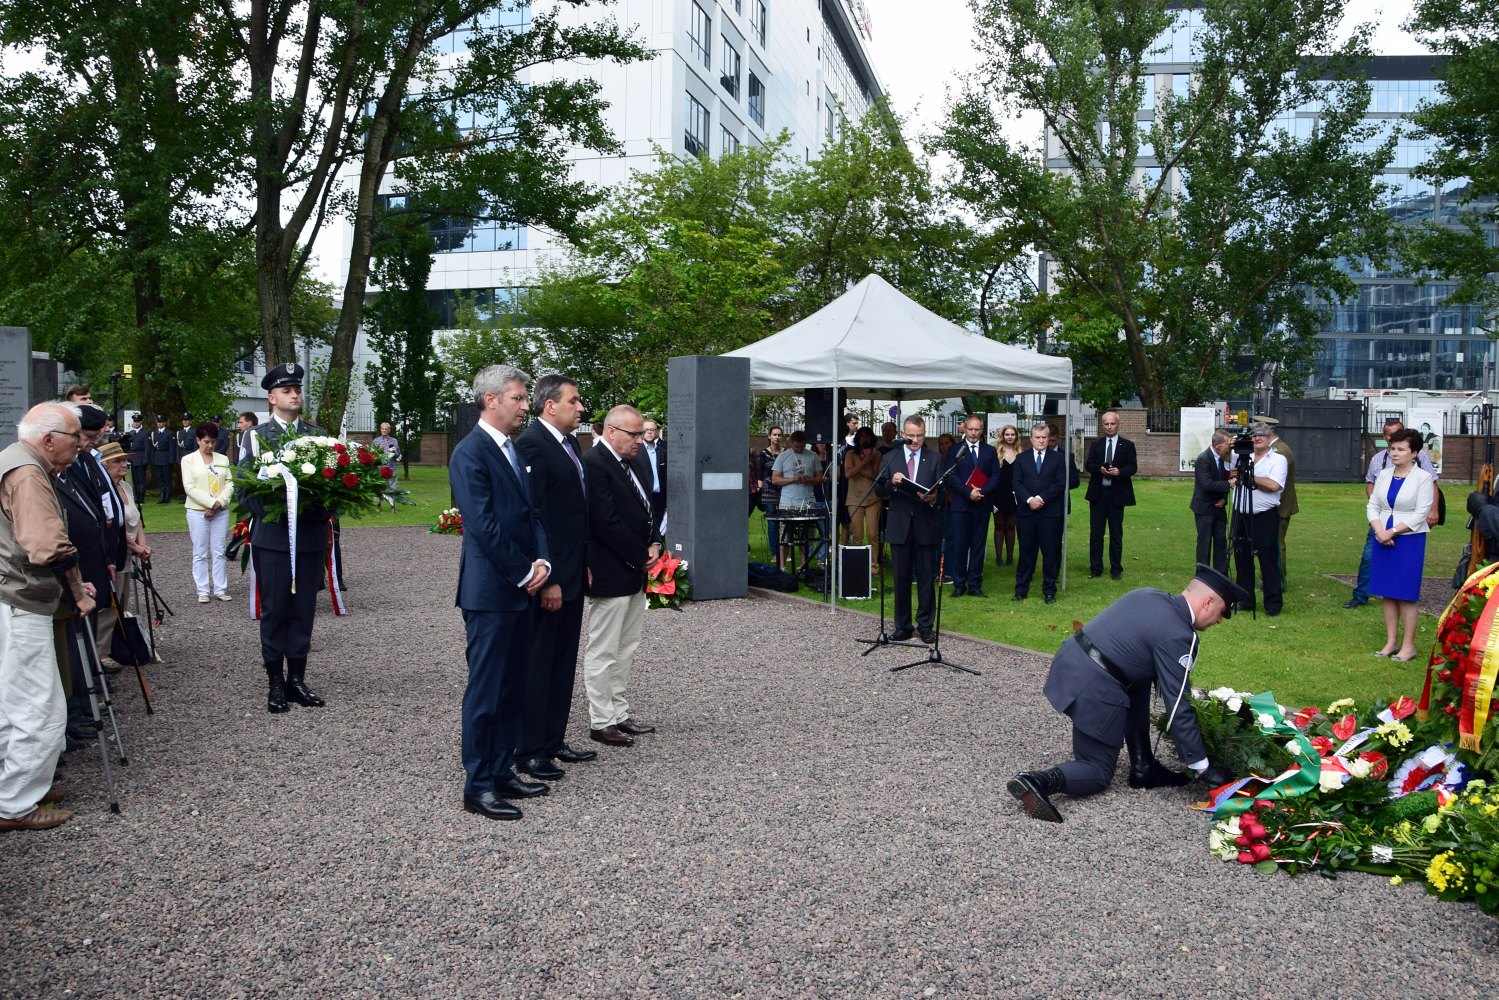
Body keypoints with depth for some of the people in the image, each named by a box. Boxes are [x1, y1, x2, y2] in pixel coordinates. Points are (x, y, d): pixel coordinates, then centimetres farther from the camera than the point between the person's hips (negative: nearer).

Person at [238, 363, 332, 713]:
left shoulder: (318, 434, 10)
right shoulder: (256, 436, 2)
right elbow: (244, 490, -2)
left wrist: (321, 507, -12)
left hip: (311, 536, 3)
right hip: (272, 536, -2)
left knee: (304, 611, 7)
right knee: (274, 612, 3)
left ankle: (297, 680, 17)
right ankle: (275, 683, 12)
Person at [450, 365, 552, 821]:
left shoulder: (513, 449, 13)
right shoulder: (470, 453, -13)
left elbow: (533, 512, 13)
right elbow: (483, 525, -19)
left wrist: (541, 561, -3)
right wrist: (524, 573, -12)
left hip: (519, 588, 9)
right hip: (490, 591, -9)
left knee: (511, 689, 14)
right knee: (485, 691, -1)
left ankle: (502, 772, 25)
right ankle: (478, 787, 9)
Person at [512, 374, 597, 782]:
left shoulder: (569, 443, 12)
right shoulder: (531, 445, -17)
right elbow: (533, 516, -21)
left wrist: (585, 563, 14)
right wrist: (548, 579, -22)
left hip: (572, 573, 9)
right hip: (549, 578, -9)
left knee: (563, 662, 16)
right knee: (536, 664, 2)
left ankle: (553, 740, 28)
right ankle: (529, 750, 13)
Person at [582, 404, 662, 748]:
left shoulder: (627, 463, 13)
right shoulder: (593, 464, -16)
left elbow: (644, 510, 19)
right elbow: (607, 523, -21)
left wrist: (654, 544, 2)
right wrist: (642, 557, -14)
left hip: (635, 573, 10)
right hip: (610, 574, -10)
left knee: (625, 650, 16)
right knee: (603, 652, 1)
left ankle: (618, 714, 25)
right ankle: (601, 722, 9)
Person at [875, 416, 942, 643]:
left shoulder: (935, 459, 4)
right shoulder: (890, 458, 6)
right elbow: (879, 490, 3)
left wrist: (934, 497, -21)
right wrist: (892, 482, -16)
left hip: (926, 525, -1)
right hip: (899, 526, 1)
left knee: (927, 578, 4)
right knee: (901, 578, 7)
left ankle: (926, 626, 13)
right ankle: (903, 626, 16)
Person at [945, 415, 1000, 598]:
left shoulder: (990, 451, 11)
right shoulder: (955, 450, 5)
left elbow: (995, 476, 4)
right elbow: (952, 476, -3)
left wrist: (982, 492, -13)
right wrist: (969, 492, -15)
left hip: (982, 505, 2)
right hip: (960, 505, -2)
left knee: (978, 546, 4)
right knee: (959, 545, -2)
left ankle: (975, 585, 9)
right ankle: (959, 585, 5)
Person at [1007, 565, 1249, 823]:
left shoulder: (1149, 595, 13)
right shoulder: (1178, 637, -11)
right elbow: (1178, 708, -10)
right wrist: (1203, 767, -1)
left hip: (1068, 661, 8)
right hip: (1094, 690, -8)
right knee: (1098, 774, 10)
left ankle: (1143, 767, 26)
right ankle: (1041, 781, -17)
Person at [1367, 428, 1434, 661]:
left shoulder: (1423, 477, -6)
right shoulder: (1384, 475, 9)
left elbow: (1421, 513, -12)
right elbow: (1372, 506, 8)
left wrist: (1393, 531, -15)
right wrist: (1379, 531, -8)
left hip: (1410, 540, -5)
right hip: (1383, 538, 5)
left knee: (1406, 594, -2)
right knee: (1388, 592, 8)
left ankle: (1408, 645, 6)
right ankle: (1391, 641, 16)